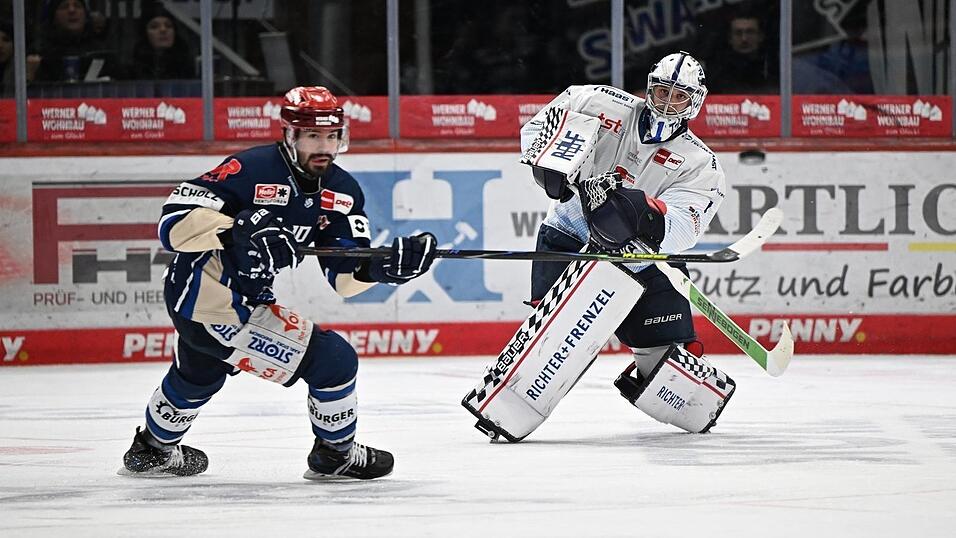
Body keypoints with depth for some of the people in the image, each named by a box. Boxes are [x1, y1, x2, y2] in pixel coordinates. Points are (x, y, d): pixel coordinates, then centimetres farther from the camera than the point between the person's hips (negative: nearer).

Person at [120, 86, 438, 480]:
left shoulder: (343, 192, -1)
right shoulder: (249, 170, -24)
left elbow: (343, 277, -6)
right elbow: (174, 222, -29)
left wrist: (382, 267, -26)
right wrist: (235, 233, -41)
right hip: (213, 307, -9)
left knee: (198, 375, 36)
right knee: (335, 361, -10)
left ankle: (152, 450, 63)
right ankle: (336, 454, 12)